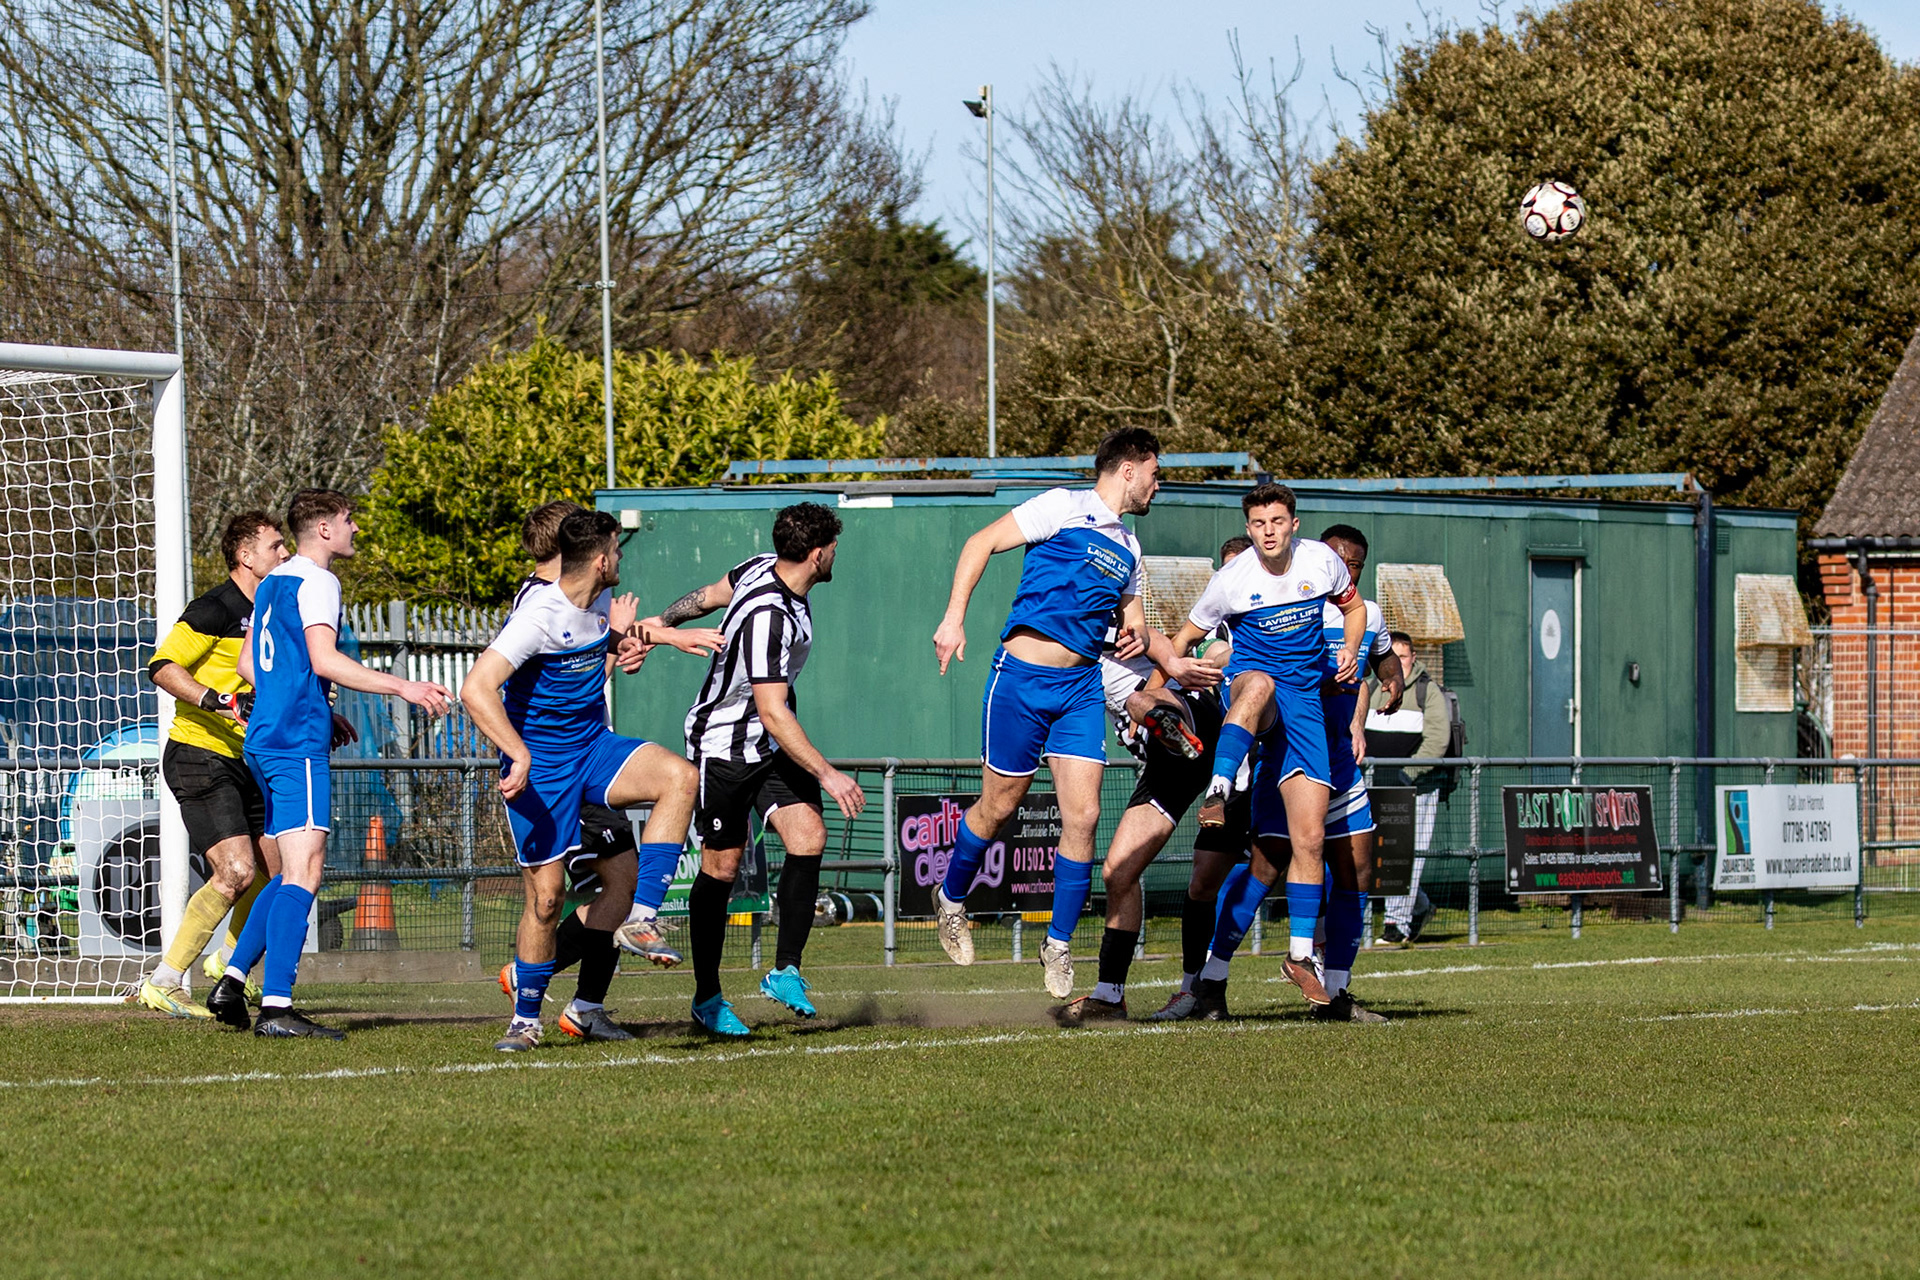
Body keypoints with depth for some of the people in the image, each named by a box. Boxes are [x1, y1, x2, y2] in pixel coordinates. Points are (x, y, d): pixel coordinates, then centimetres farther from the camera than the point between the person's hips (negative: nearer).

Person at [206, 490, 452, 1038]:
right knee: (304, 871, -14)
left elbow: (248, 664, 26)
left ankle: (232, 983, 13)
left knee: (293, 873, 17)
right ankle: (276, 1007, -22)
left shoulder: (272, 583, 19)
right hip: (298, 745, -10)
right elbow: (324, 660, -19)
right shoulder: (316, 582, -8)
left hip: (265, 741, 10)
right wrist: (401, 686, -19)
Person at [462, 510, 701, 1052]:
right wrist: (520, 755, -35)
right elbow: (476, 689, -30)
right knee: (545, 895, -3)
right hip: (540, 766, -7)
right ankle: (525, 1021, 16)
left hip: (593, 747, 7)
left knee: (679, 776, -20)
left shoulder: (600, 601, 3)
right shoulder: (540, 615, -22)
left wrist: (619, 643, 2)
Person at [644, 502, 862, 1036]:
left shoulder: (763, 570, -4)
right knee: (721, 867, 2)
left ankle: (785, 971, -6)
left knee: (808, 836, -12)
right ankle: (707, 997, 17)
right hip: (723, 746, -8)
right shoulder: (766, 617, -31)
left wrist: (657, 625, 25)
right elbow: (773, 714, -32)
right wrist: (827, 775, -31)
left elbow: (710, 595, 12)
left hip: (772, 748, 8)